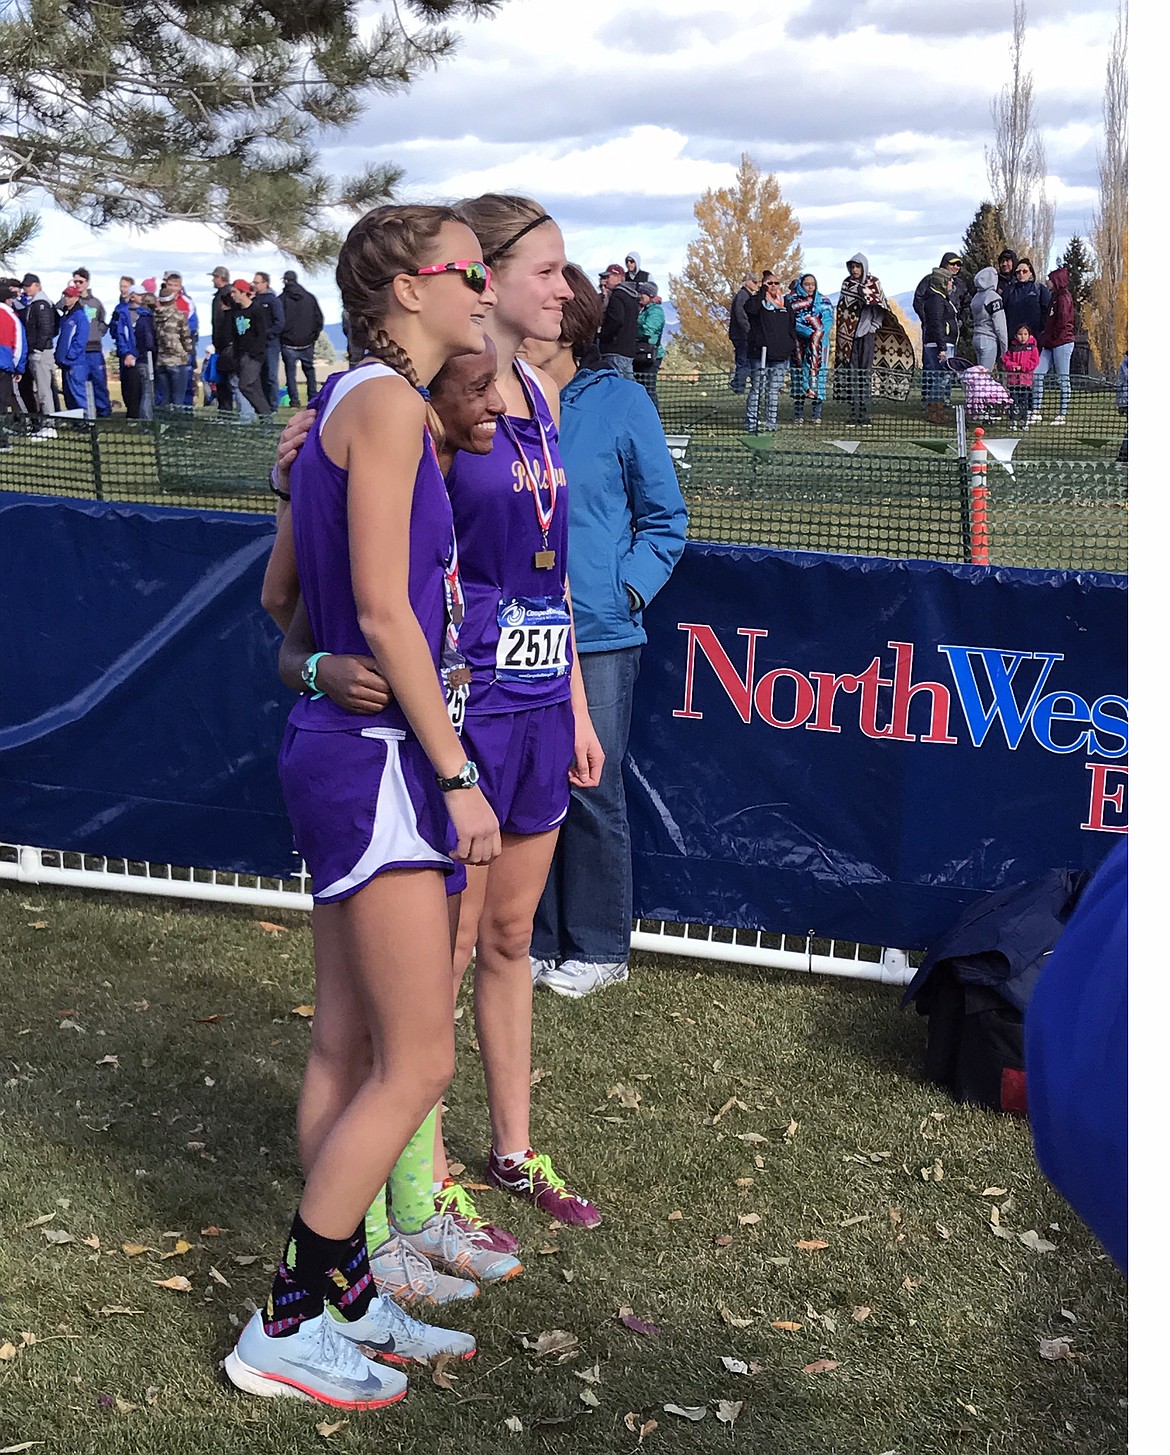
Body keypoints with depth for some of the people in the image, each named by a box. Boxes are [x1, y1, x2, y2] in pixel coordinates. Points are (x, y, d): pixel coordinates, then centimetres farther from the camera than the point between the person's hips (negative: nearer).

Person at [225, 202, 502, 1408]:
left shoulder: (352, 400, 15)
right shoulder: (388, 401, -13)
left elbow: (287, 592, 19)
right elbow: (383, 611, -19)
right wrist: (456, 777, -17)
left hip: (345, 751, 10)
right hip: (377, 757, -10)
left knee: (347, 1049, 15)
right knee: (418, 1064, -3)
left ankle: (343, 1295, 26)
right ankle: (285, 1328, 7)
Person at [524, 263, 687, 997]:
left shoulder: (620, 404, -3)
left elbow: (665, 518, 1)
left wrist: (627, 589, -11)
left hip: (598, 634, -3)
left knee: (592, 789, 3)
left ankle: (600, 948, 18)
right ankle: (539, 939, 24)